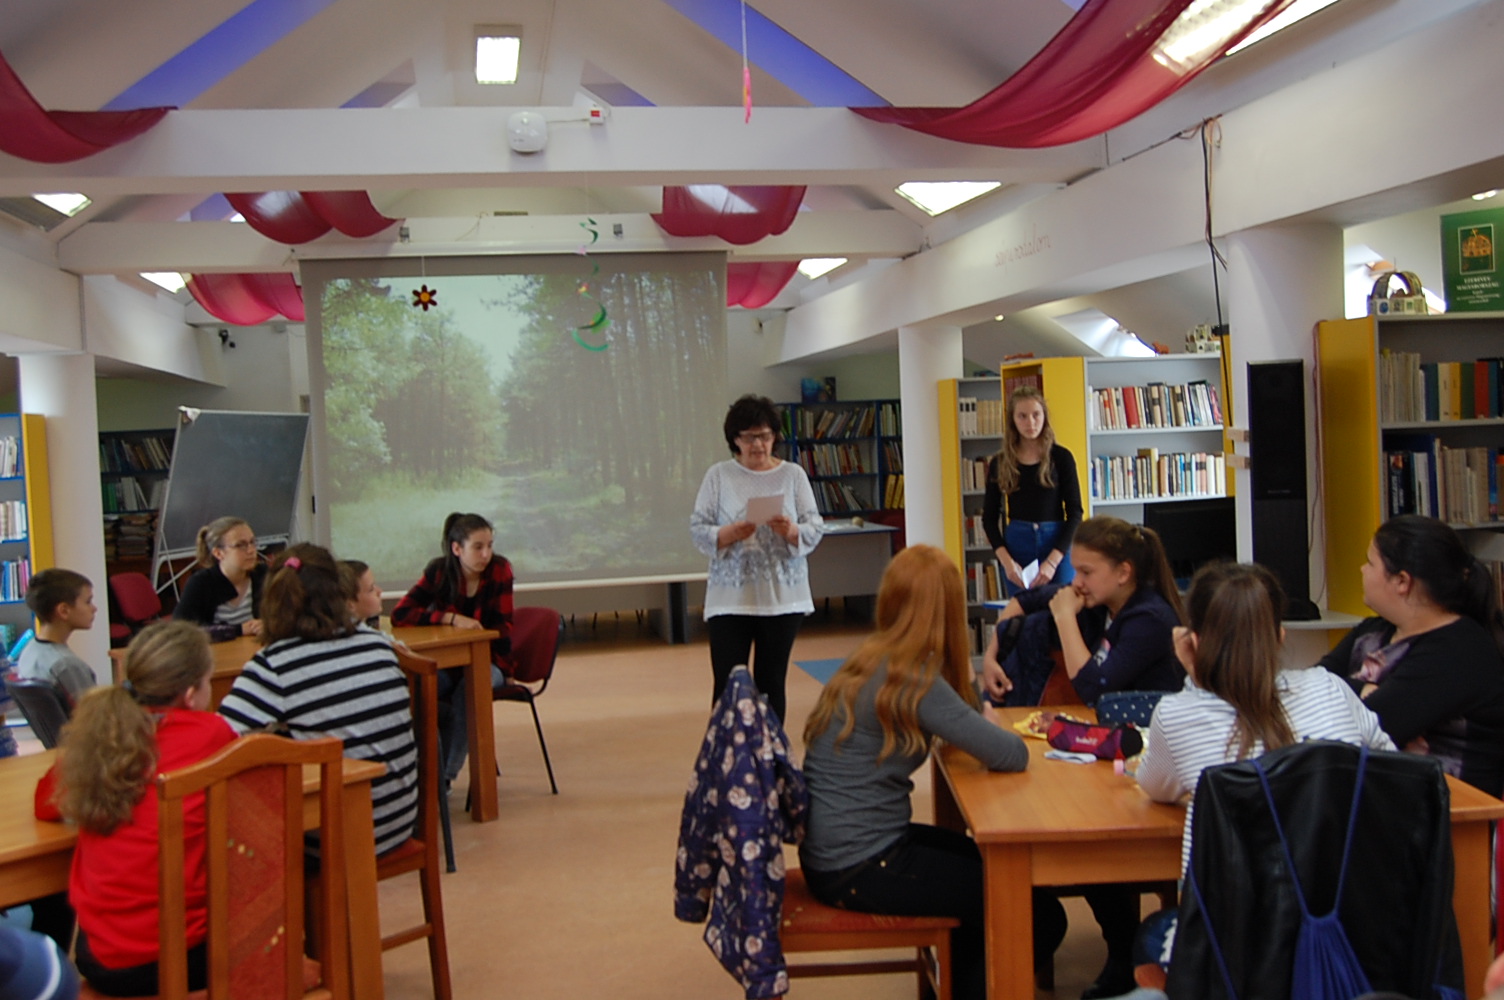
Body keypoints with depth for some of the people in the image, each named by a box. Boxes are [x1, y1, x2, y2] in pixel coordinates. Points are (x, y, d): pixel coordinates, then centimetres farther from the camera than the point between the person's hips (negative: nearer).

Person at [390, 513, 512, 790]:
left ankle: (447, 774, -21)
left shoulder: (500, 569, -11)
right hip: (446, 660, 1)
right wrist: (451, 618, -27)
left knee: (467, 690, -34)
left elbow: (503, 627, -9)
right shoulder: (439, 571, -9)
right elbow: (399, 614, -17)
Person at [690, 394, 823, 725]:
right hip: (730, 598, -1)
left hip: (782, 597, 1)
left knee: (772, 683, 8)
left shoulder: (793, 474, 4)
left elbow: (814, 530, 1)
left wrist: (790, 531, -20)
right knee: (726, 685, -3)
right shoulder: (718, 475, 2)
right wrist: (730, 533, -20)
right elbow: (698, 530, -1)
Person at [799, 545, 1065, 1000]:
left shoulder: (870, 658, 5)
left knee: (987, 862, 28)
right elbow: (1012, 755, -21)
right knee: (1041, 917, -2)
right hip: (859, 868, -10)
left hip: (833, 850, 10)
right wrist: (988, 727, -2)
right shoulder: (913, 680, -22)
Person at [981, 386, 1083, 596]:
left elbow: (1075, 513, -3)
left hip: (1057, 547, -1)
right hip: (1016, 546, 1)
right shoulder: (1000, 463, 4)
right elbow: (989, 518, 6)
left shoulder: (1061, 457, -1)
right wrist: (1006, 561, -8)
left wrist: (1052, 561, -13)